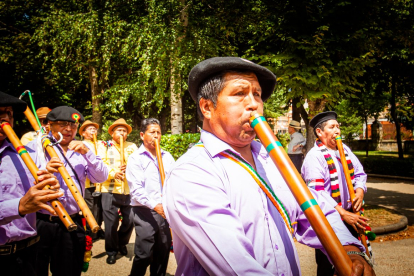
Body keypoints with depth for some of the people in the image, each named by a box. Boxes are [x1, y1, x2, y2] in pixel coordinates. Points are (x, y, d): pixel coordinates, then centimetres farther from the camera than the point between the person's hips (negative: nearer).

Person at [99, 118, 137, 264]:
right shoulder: (105, 146, 9)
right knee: (111, 222, 0)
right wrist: (114, 173, -20)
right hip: (110, 191, -2)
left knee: (130, 219, 0)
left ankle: (121, 242, 28)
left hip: (129, 191, 2)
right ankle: (111, 251, 19)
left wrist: (128, 167, -18)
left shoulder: (132, 147, 14)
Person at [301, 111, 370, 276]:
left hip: (349, 215, 7)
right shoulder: (314, 156, -16)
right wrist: (343, 213, -24)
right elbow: (316, 193, -23)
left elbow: (359, 173, 17)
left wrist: (360, 191, -5)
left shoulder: (345, 150, 9)